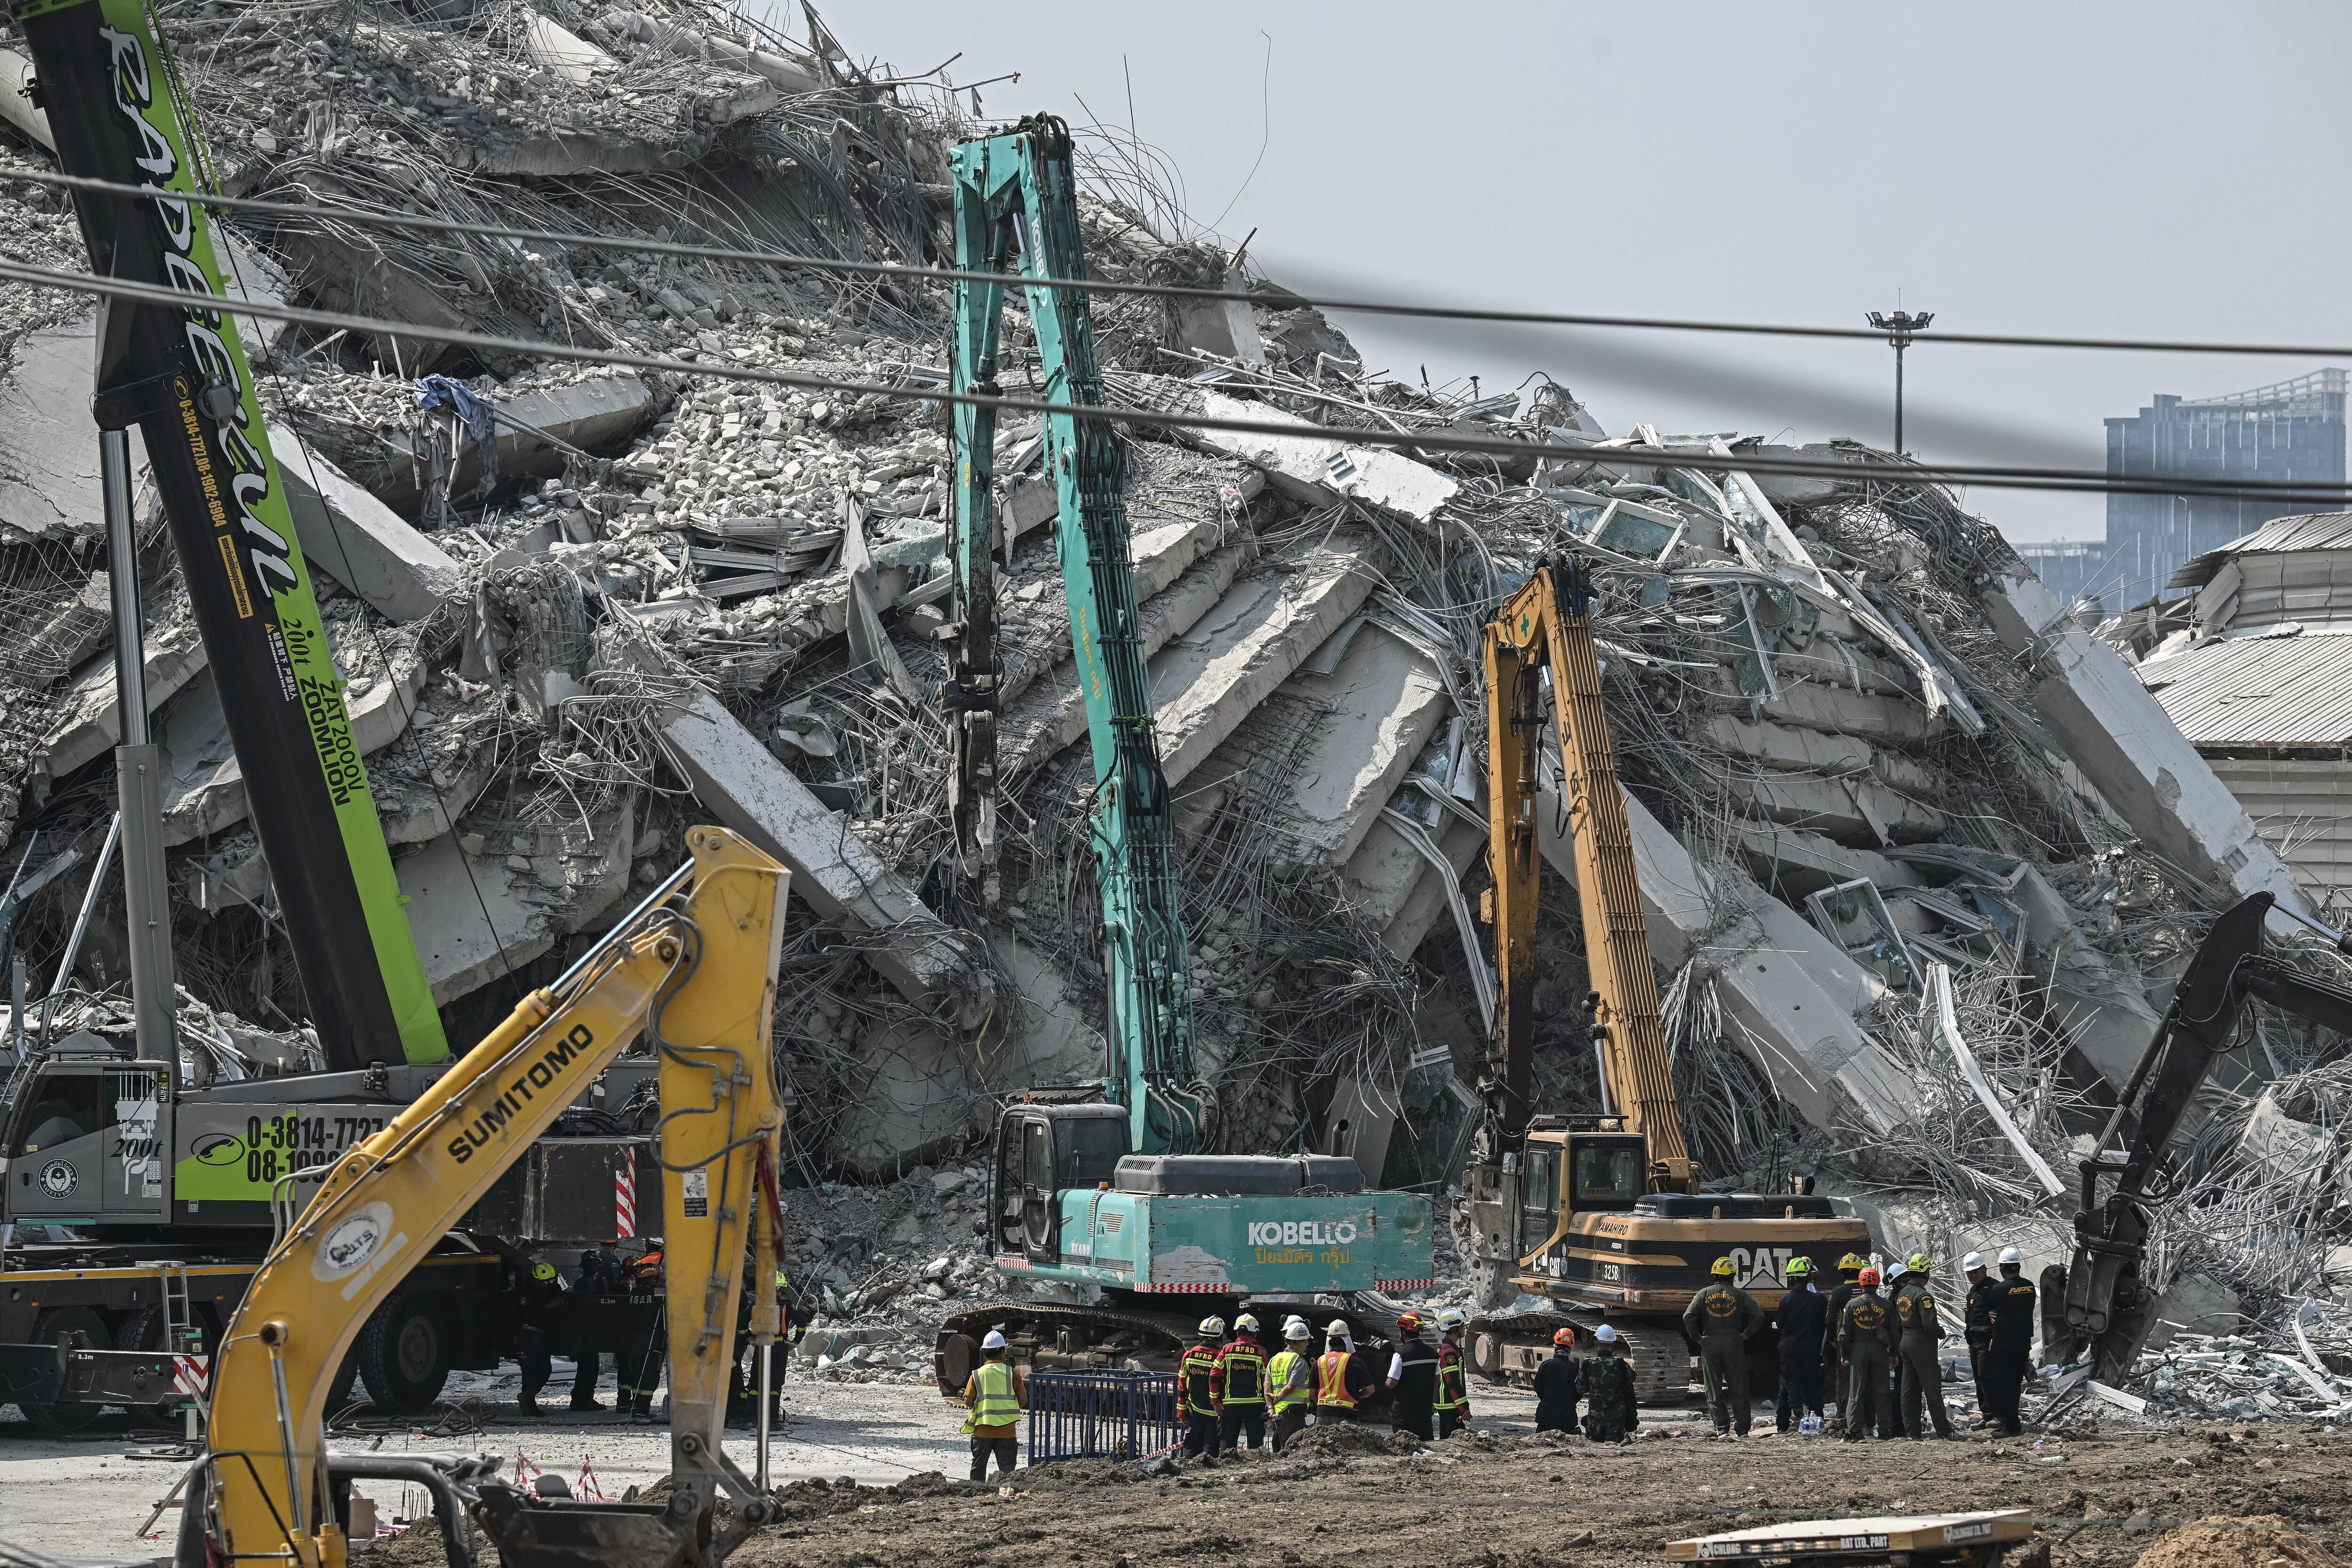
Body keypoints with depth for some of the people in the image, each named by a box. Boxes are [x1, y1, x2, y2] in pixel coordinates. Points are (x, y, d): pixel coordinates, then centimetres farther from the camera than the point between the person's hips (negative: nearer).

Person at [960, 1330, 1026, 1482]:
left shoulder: (977, 1374, -2)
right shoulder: (1012, 1374, -3)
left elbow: (968, 1401, -4)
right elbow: (1024, 1400, -1)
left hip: (983, 1430, 1)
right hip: (1007, 1430, -1)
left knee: (978, 1466, 14)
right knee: (1007, 1468, 2)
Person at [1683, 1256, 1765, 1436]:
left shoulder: (1704, 1294, 2)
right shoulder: (1739, 1295, 1)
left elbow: (1688, 1316, -7)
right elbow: (1759, 1315, -5)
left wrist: (1697, 1337, -1)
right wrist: (1747, 1334, 2)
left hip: (1710, 1345, 0)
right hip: (1733, 1344, 0)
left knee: (1714, 1390, 6)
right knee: (1738, 1388, 6)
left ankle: (1721, 1429, 3)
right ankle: (1742, 1429, 5)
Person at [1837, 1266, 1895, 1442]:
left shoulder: (1852, 1304, -3)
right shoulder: (1886, 1305, 0)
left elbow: (1845, 1332, -2)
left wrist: (1844, 1354, 5)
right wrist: (1893, 1353, 14)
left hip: (1858, 1350, -1)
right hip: (1880, 1350, 1)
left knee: (1856, 1392, 1)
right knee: (1880, 1391, 10)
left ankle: (1855, 1431, -6)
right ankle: (1883, 1429, 14)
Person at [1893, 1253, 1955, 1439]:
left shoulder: (1902, 1294, 11)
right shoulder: (1923, 1296, -17)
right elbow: (1930, 1324, -23)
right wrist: (1941, 1333, -3)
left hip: (1905, 1344, 9)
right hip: (1922, 1346, -9)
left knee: (1909, 1390, 9)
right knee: (1933, 1389, -4)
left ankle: (1912, 1431, 9)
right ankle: (1944, 1431, -1)